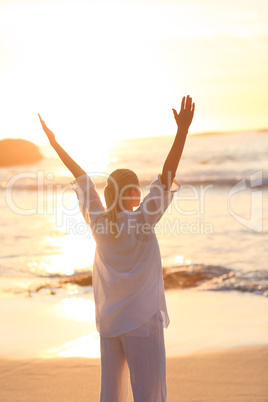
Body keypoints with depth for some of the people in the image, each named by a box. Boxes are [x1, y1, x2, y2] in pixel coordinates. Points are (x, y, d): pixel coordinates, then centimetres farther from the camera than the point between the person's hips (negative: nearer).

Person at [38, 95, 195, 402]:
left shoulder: (98, 222, -1)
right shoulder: (141, 222, -14)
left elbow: (81, 177, 8)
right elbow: (167, 176, -20)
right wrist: (182, 130, -23)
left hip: (108, 321, 6)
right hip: (142, 320, -6)